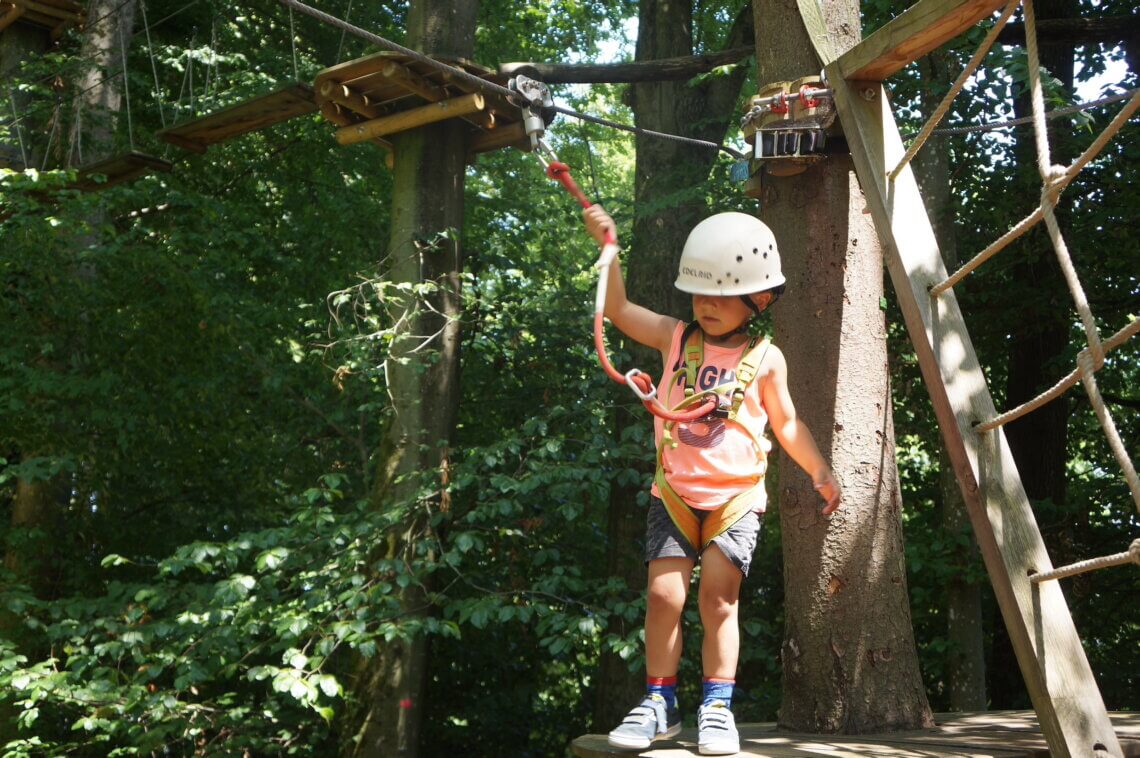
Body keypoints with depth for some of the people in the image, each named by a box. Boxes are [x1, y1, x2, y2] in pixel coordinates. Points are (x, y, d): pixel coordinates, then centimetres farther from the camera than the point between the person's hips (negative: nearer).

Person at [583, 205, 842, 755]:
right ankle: (659, 702, 9)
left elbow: (787, 424, 10)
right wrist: (607, 246, -9)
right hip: (674, 493, 1)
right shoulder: (676, 337, 5)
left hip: (736, 498, -1)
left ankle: (717, 705, 8)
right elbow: (618, 309, 2)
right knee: (664, 594, -5)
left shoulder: (765, 358, 2)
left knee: (718, 598, -5)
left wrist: (819, 471, -1)